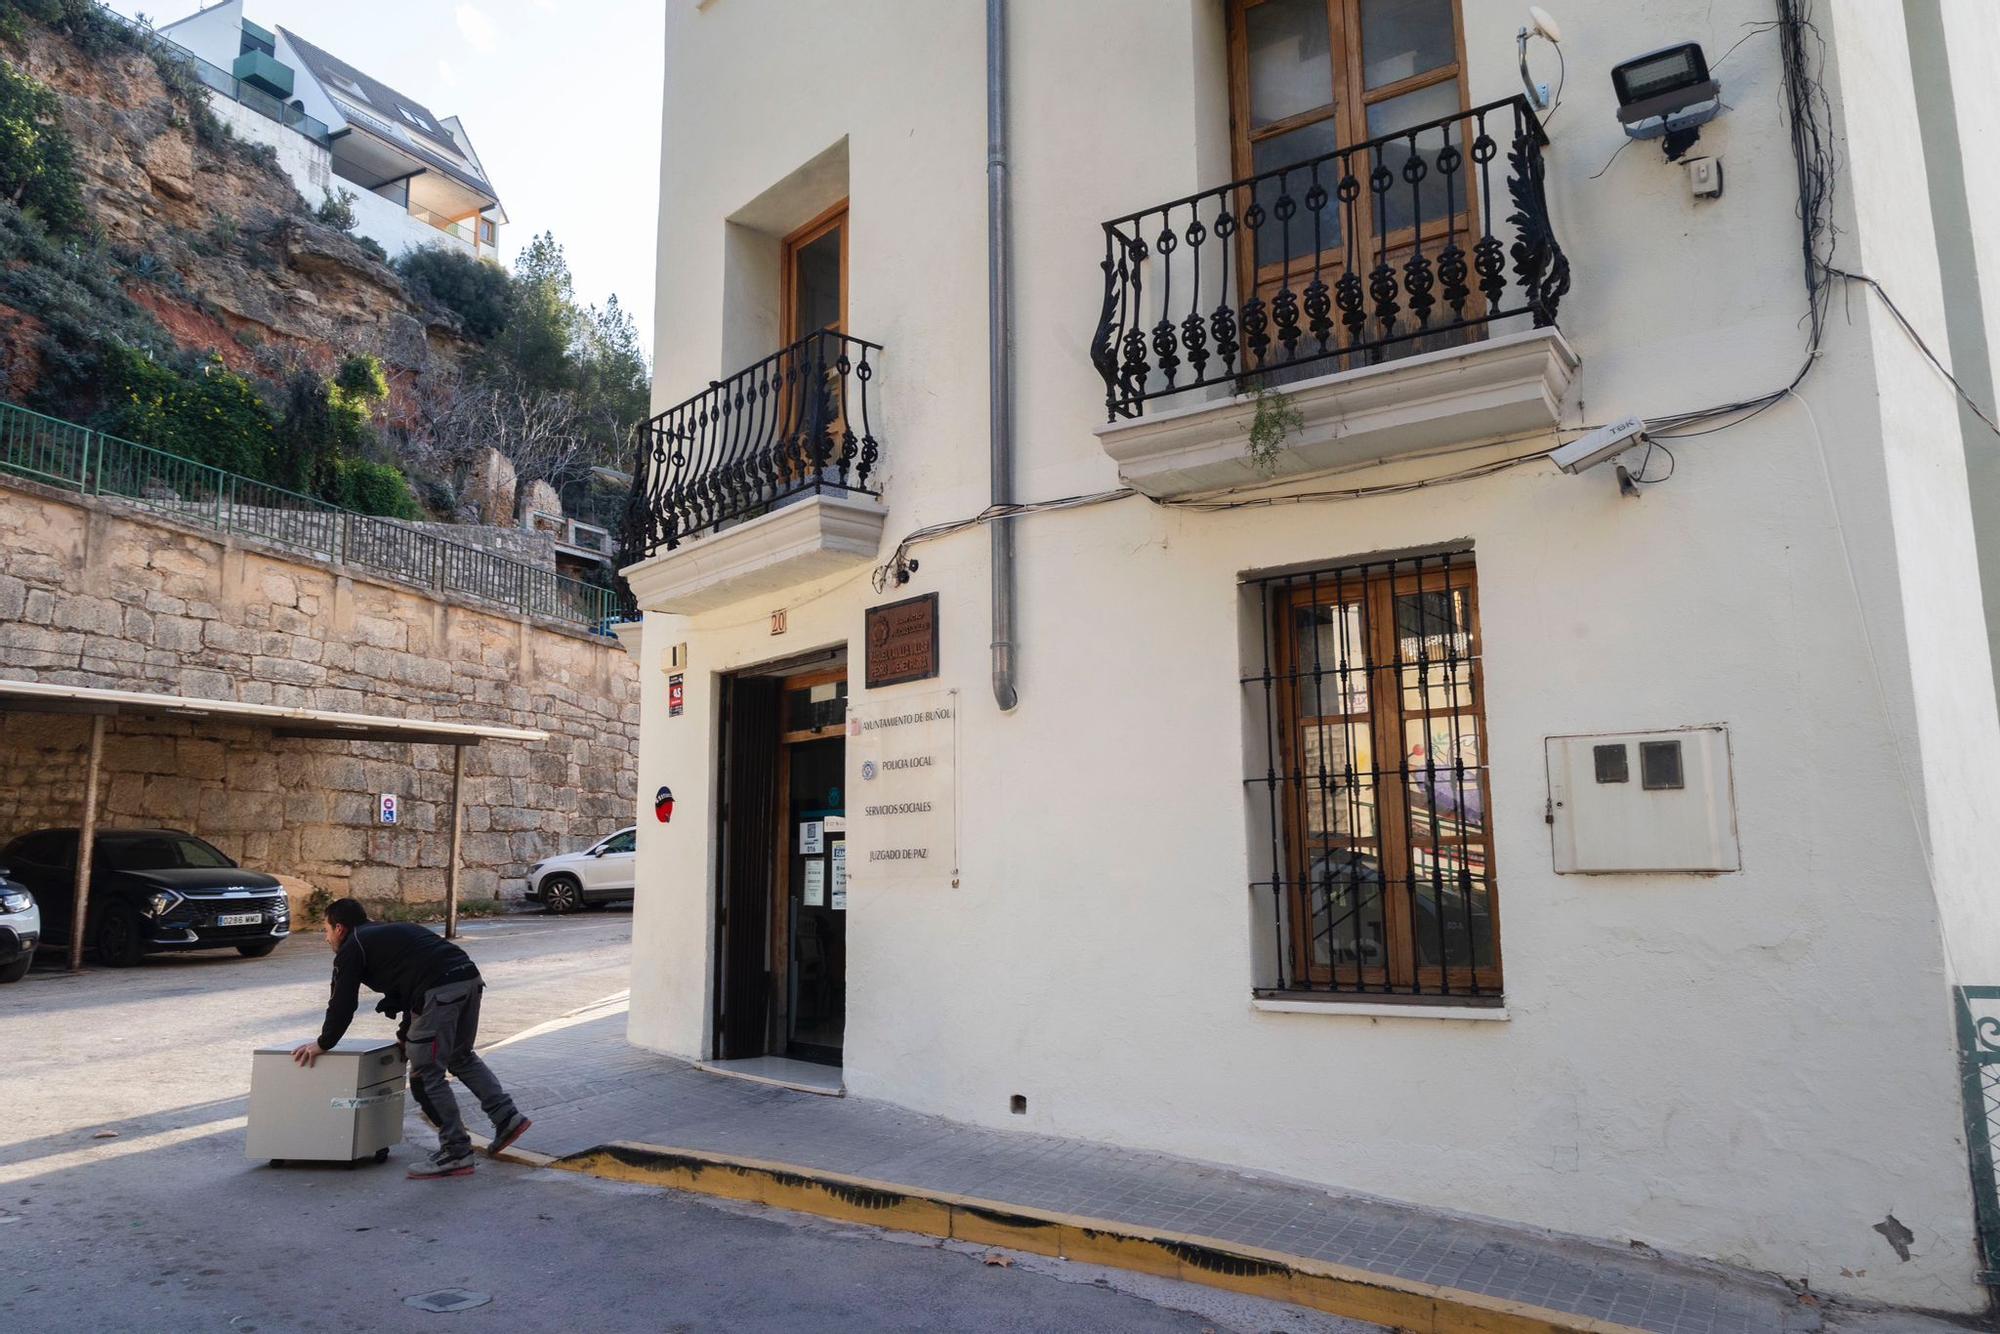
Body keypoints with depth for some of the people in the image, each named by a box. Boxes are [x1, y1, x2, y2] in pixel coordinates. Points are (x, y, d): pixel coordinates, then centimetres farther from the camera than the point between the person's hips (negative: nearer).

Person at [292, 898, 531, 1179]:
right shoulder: (388, 932, 35)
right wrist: (406, 1035, 45)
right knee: (461, 1057, 26)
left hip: (440, 992, -9)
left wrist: (323, 1044, 25)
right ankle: (507, 1117, 20)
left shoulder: (351, 948, 11)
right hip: (469, 976, 9)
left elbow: (342, 1004, 10)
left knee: (426, 1074, 2)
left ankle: (456, 1153, 5)